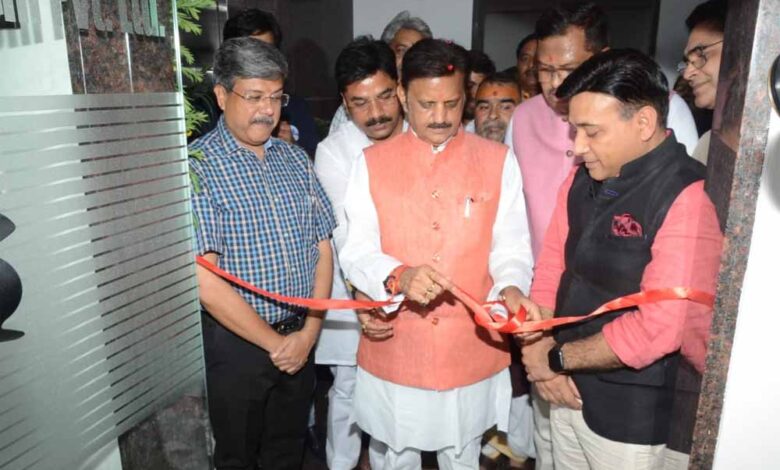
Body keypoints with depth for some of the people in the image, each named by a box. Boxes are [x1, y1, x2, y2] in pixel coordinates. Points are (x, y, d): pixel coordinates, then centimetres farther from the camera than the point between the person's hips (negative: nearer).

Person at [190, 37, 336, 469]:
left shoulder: (295, 159, 3)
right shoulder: (197, 167, -16)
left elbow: (322, 247, 4)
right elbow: (204, 280, -20)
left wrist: (309, 332, -5)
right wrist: (274, 343, -12)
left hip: (300, 340, 5)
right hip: (235, 343, -4)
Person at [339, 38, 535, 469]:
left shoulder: (498, 162, -1)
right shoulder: (372, 163, -2)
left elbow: (511, 247, -2)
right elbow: (355, 252, -8)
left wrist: (511, 288, -24)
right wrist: (398, 277, -28)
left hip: (471, 351, 1)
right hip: (392, 352, 0)